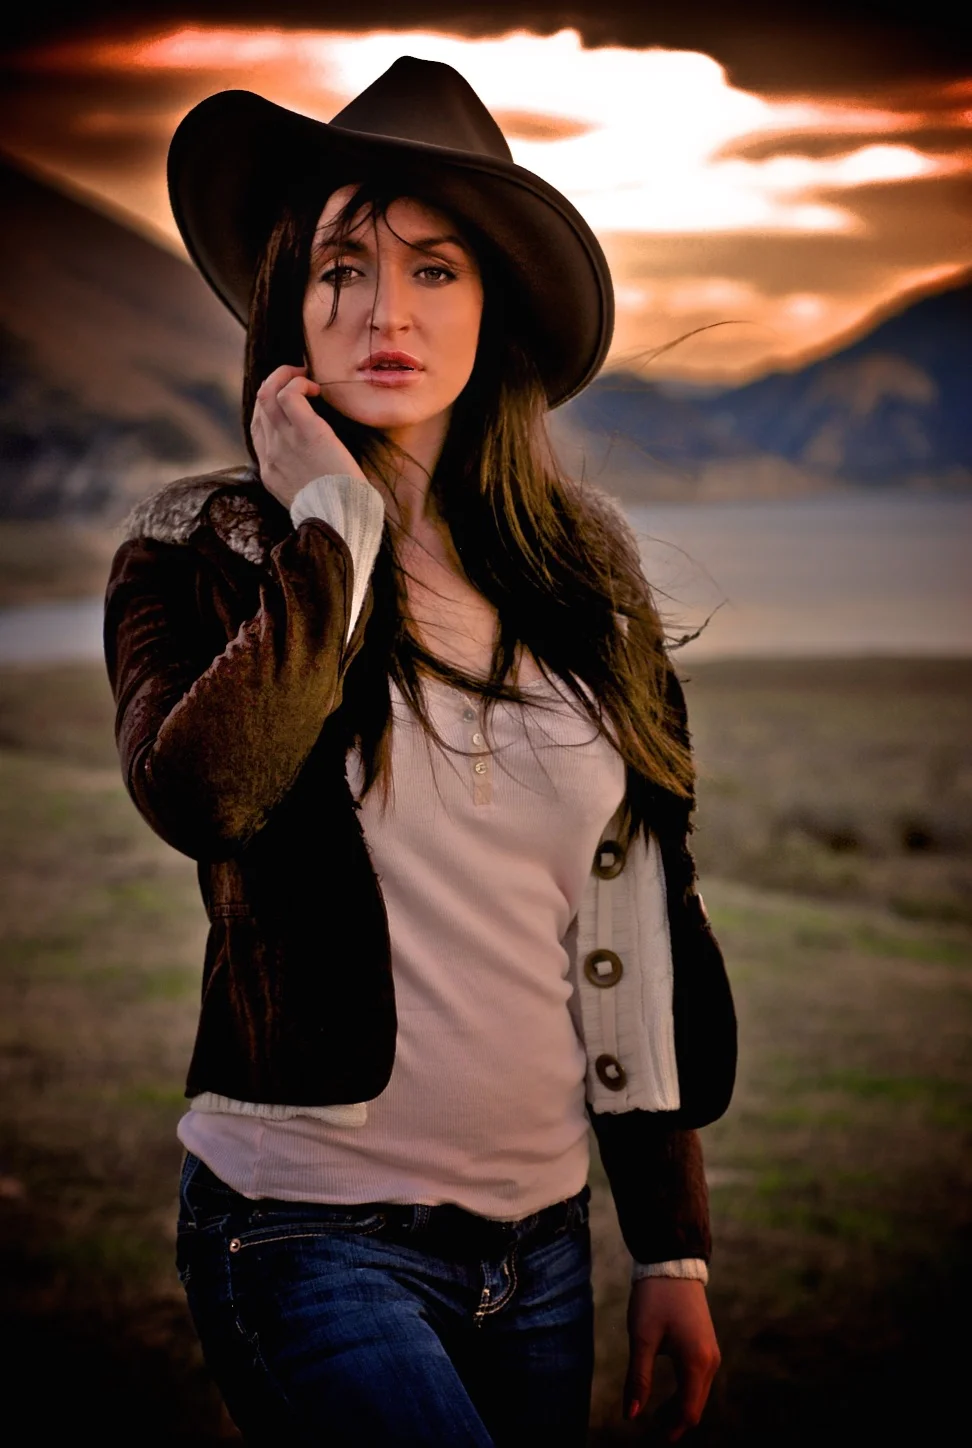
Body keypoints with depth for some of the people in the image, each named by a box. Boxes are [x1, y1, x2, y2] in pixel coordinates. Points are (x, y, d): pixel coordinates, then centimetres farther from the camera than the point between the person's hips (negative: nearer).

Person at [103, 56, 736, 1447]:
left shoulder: (585, 562, 4)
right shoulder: (208, 545, -5)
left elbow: (631, 926, 7)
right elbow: (200, 795, -27)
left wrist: (673, 1244, 8)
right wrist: (333, 522, -17)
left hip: (543, 1229, 4)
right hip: (311, 1225, -4)